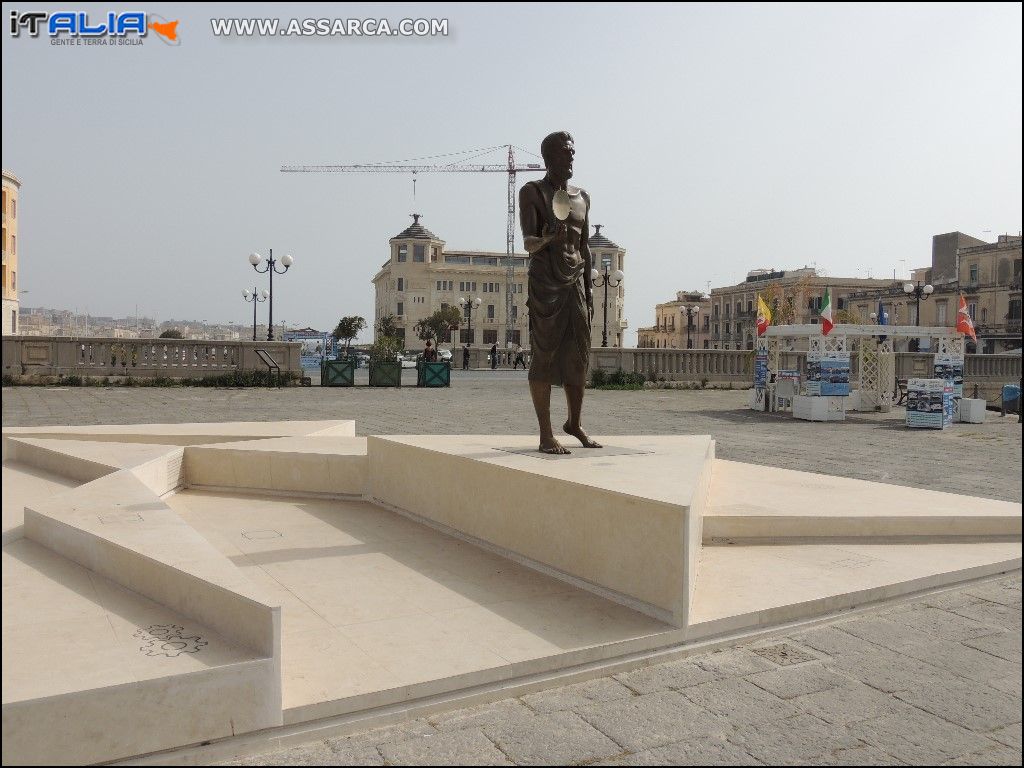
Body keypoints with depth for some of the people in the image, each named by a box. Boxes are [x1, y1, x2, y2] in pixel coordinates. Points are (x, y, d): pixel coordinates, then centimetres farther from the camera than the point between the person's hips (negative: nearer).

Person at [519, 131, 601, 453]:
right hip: (544, 283, -6)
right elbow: (528, 243, -9)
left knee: (579, 357, 6)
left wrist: (589, 288, 13)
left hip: (575, 283, 6)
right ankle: (546, 434, -4)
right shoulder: (532, 192, 1)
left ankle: (575, 423, 22)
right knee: (544, 356, -7)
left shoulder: (582, 198, 18)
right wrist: (546, 240, -31)